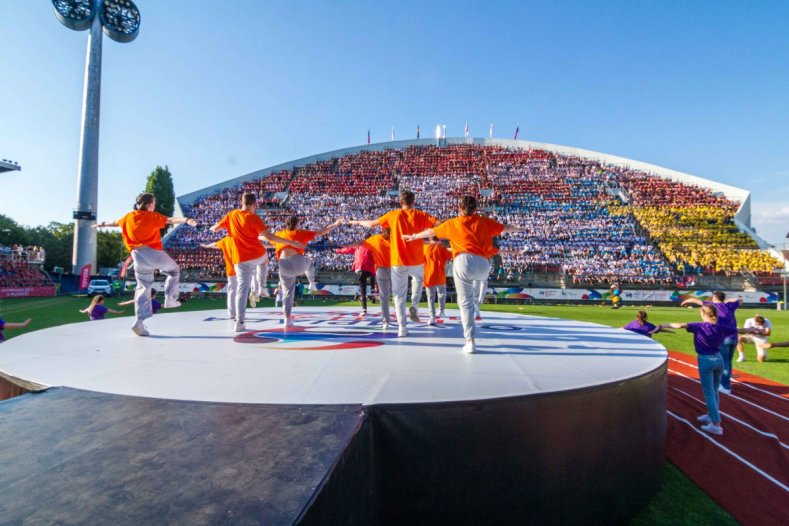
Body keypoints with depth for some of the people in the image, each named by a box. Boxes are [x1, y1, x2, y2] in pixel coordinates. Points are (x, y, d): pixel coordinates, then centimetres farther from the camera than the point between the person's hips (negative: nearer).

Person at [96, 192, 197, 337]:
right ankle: (170, 300, 10)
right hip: (153, 252, -5)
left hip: (137, 256, 5)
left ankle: (139, 321, 0)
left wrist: (102, 224, 56)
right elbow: (170, 220, -20)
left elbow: (115, 222, 35)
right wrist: (186, 220, -34)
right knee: (174, 270, 21)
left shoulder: (128, 217, 15)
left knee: (143, 288, 8)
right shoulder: (152, 216, -2)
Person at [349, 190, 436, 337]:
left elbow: (371, 224, 8)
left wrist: (357, 222, 26)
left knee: (399, 294, 7)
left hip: (398, 260, 0)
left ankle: (402, 327, 3)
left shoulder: (394, 215, 2)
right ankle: (414, 306, 11)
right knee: (418, 279, 31)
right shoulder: (421, 215, 0)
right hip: (416, 260, 1)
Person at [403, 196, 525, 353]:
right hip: (483, 265, 1)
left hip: (463, 262, -1)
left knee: (465, 303, 6)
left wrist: (413, 236, 46)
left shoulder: (452, 224, 17)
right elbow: (504, 228, 34)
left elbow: (431, 232, 30)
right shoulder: (484, 221, 18)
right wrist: (518, 229, 55)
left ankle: (470, 341, 4)